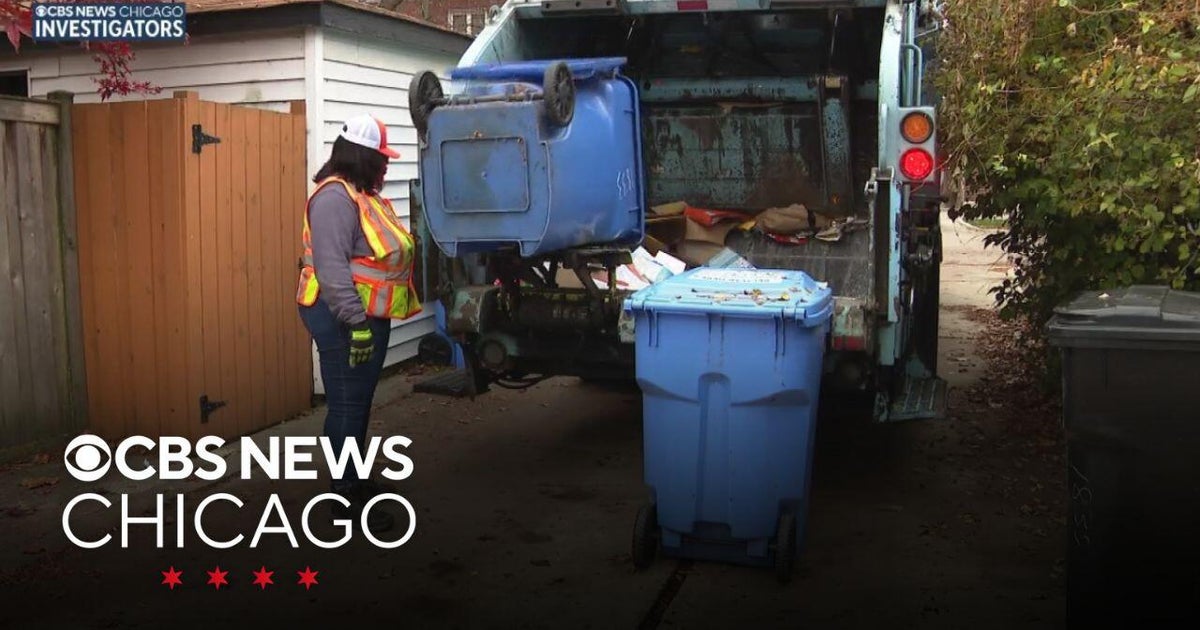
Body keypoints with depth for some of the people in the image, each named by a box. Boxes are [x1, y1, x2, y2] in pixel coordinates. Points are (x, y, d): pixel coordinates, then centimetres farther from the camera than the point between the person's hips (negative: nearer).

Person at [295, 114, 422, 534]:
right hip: (346, 320, -10)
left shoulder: (365, 194, 16)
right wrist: (356, 322, -28)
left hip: (370, 316, 10)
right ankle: (347, 498, 4)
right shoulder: (335, 197, -18)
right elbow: (332, 268, -26)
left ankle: (354, 479, 31)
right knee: (347, 405, -4)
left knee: (361, 402, 18)